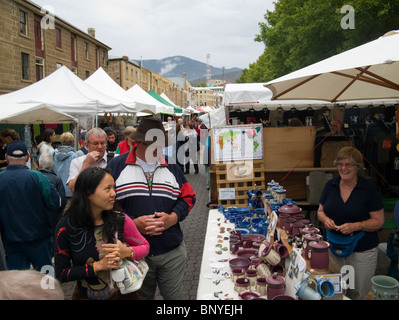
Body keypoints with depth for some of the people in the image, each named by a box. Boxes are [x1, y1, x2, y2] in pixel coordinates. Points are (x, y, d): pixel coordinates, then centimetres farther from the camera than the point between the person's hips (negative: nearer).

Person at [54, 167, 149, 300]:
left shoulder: (121, 220, -16)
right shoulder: (66, 226, -17)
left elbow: (145, 246, -3)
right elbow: (61, 273, -13)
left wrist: (128, 252, -25)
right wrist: (98, 266, -25)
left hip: (122, 293, 1)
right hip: (86, 295, -1)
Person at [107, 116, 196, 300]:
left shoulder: (172, 166, 5)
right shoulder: (116, 166, -3)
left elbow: (188, 197, 7)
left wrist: (171, 219, -11)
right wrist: (132, 223, -17)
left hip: (172, 251, 2)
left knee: (174, 295, 15)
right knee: (141, 296, 19)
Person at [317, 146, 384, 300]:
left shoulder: (368, 188, -10)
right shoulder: (330, 185, 2)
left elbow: (378, 221, -8)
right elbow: (320, 211, 11)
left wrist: (356, 226, -23)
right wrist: (325, 219, -10)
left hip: (362, 252, -3)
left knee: (359, 294, 8)